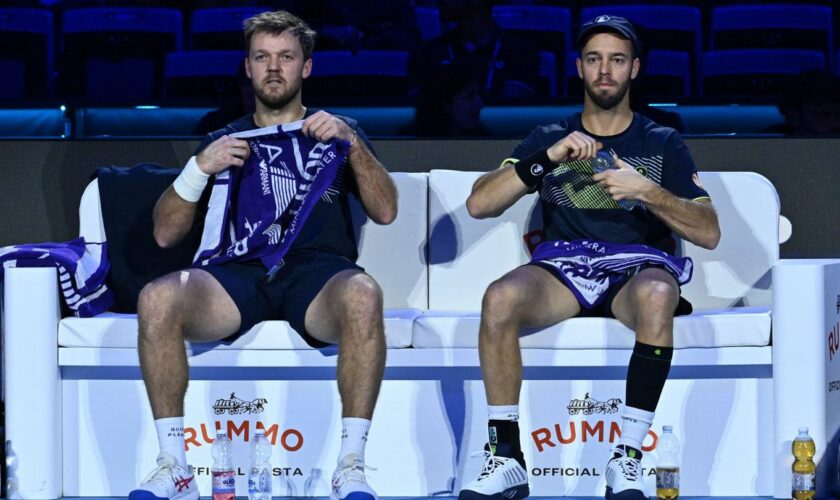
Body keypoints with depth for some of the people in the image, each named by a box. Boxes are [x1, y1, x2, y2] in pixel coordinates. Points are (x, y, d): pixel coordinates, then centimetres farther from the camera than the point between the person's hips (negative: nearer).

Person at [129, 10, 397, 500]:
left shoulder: (335, 132, 24)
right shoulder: (225, 141, 26)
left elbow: (385, 211, 9)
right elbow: (165, 234, 18)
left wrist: (352, 142, -4)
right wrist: (200, 167, 3)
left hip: (318, 273, -1)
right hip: (239, 273, 1)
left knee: (363, 295, -39)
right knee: (156, 299, -31)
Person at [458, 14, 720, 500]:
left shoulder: (663, 144, 17)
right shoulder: (548, 138, 19)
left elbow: (709, 233, 6)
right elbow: (479, 204, 5)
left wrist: (646, 190, -10)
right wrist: (549, 158, -7)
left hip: (640, 266, -1)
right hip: (563, 270, 1)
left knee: (656, 296, -40)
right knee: (500, 298, -34)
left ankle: (628, 460, -36)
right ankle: (506, 459, -28)